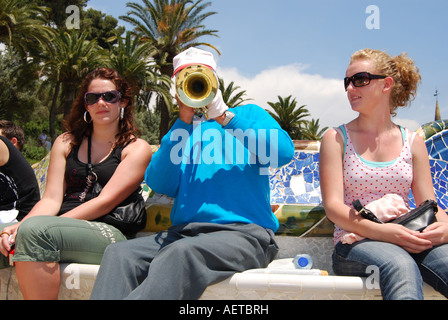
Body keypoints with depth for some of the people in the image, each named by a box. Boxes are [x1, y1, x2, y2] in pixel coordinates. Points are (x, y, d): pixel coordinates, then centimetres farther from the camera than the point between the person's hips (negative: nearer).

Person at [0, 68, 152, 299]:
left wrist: (29, 227, -16)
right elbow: (51, 200, 9)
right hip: (63, 230, 4)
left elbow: (106, 201, -7)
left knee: (35, 230, -30)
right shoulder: (66, 142, 20)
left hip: (110, 233, -4)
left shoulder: (137, 149, 5)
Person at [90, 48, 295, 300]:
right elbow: (160, 184, 4)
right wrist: (184, 122, -3)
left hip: (242, 232, -3)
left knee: (181, 252, -35)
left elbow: (284, 152, -6)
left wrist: (223, 115, -7)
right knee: (119, 253, -24)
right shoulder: (180, 130, 24)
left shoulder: (248, 114, 17)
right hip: (184, 231, 4)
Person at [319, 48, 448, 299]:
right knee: (400, 265, -37)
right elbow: (333, 206, -4)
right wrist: (380, 231, -20)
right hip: (355, 244, -2)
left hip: (409, 241, 3)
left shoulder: (413, 142, 14)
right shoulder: (336, 138, 6)